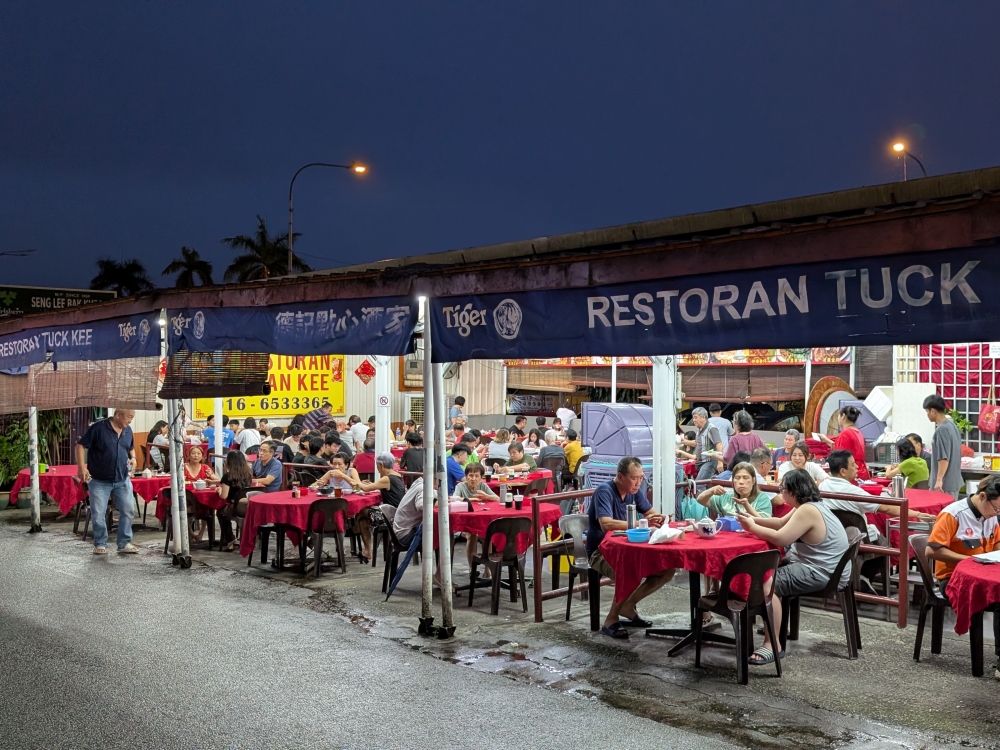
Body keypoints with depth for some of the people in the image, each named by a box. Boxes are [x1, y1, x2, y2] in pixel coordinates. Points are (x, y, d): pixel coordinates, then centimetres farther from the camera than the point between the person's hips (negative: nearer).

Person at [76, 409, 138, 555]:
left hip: (122, 480, 5)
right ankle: (100, 544, 15)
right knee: (98, 515, 0)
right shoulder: (98, 428, -12)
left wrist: (133, 458, 2)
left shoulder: (128, 430, 6)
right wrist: (81, 467, -19)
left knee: (128, 511, 2)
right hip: (99, 481, -5)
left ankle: (125, 543, 13)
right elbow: (81, 445, -10)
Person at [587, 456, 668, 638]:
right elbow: (606, 525, -34)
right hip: (601, 551, -8)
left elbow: (651, 513, 13)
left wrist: (658, 519, -13)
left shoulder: (634, 491, 3)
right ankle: (611, 621, -13)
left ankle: (627, 606, 9)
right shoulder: (604, 491, -21)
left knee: (667, 568, -6)